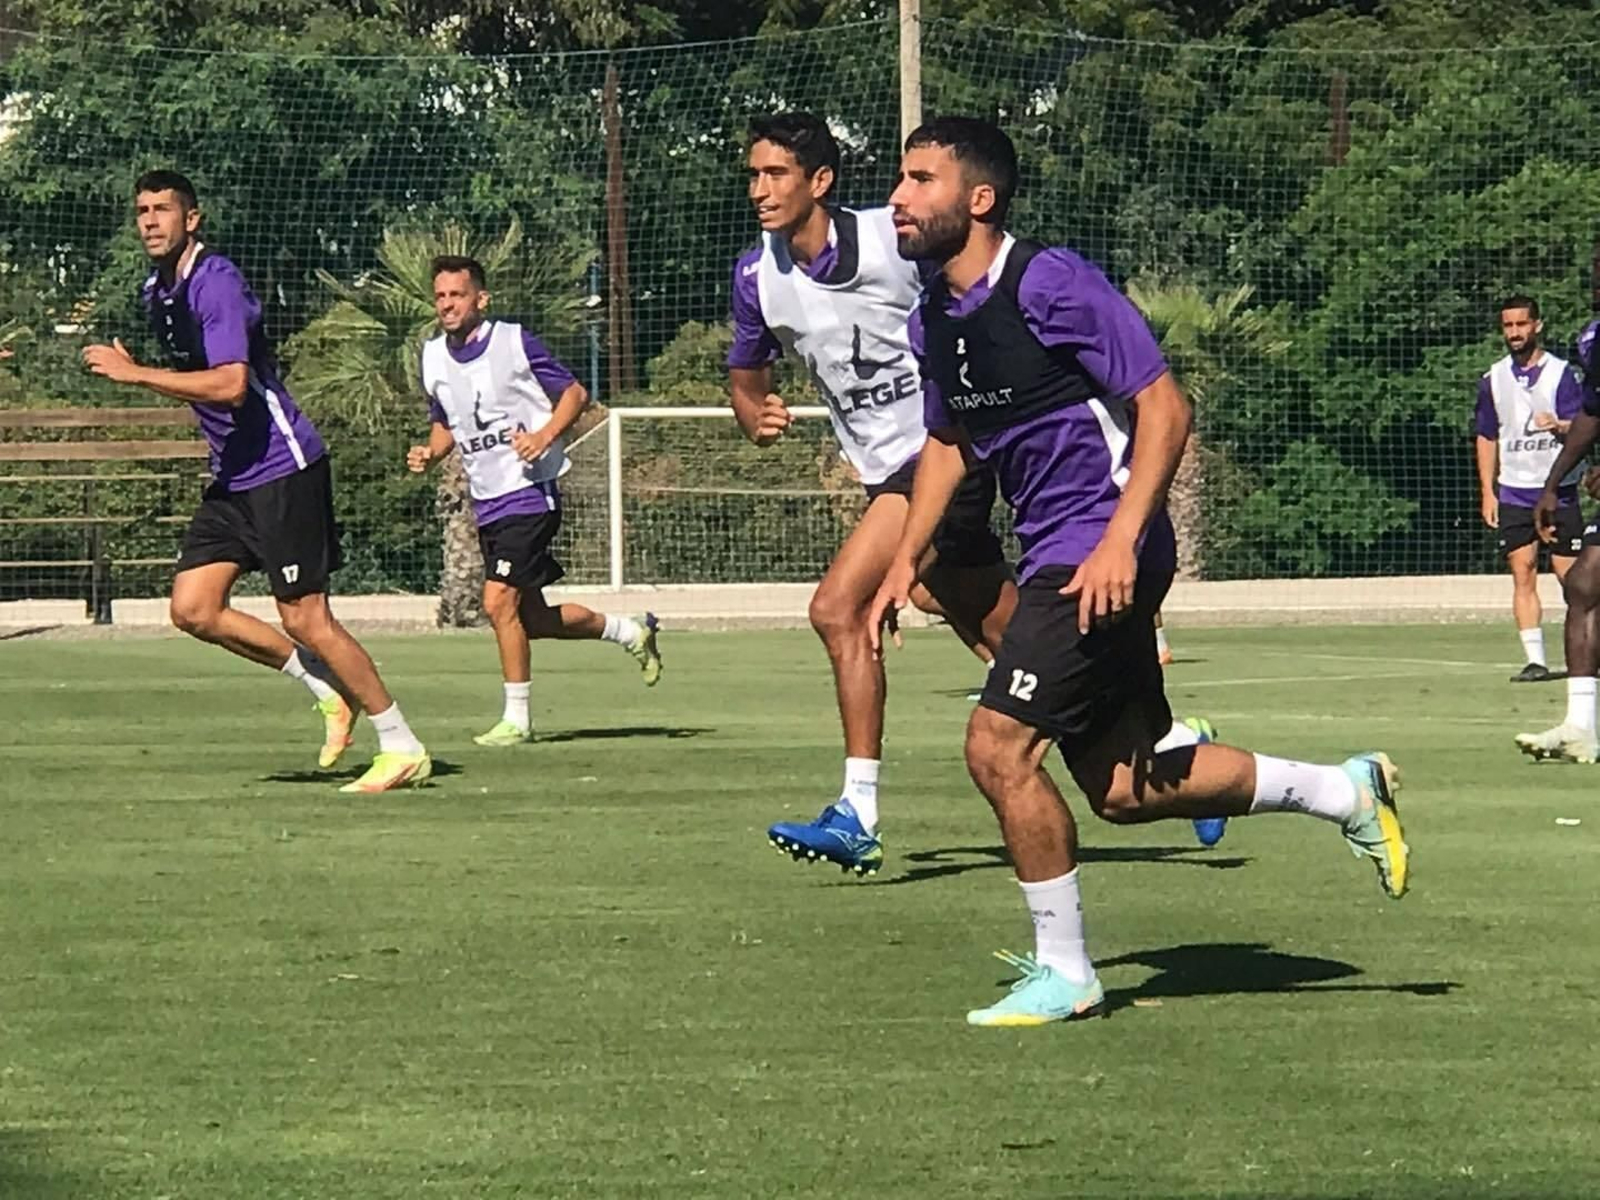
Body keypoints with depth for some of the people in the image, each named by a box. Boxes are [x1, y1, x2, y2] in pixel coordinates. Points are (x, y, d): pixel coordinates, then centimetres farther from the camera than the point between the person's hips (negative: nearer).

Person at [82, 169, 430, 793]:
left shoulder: (216, 282, -17)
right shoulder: (157, 291, 12)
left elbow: (230, 385, -29)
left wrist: (136, 374, -27)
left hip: (282, 467, -9)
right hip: (232, 477, 9)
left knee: (305, 620, -8)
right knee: (193, 608, 2)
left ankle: (403, 748, 3)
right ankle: (327, 689, 15)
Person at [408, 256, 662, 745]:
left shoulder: (515, 342, -9)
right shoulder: (433, 356, 8)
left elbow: (575, 393, -2)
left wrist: (545, 436, -18)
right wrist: (429, 452, 2)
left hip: (529, 492, -7)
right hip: (486, 501, 7)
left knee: (499, 601, -17)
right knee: (533, 619, 11)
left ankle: (516, 718, -7)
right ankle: (629, 630, 35)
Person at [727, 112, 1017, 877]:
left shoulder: (897, 240, -13)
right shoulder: (757, 277, 3)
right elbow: (746, 377, 16)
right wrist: (756, 417, -7)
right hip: (886, 472, 7)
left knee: (838, 607, -21)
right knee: (1009, 642, 11)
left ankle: (858, 816, -18)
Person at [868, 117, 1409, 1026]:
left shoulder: (1050, 284, -16)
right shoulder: (934, 321, 9)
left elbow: (1165, 407, -17)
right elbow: (948, 441, 26)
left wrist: (1119, 541, -25)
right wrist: (907, 558, 15)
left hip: (1102, 556, -9)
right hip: (1051, 556, 9)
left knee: (999, 746, -15)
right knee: (1122, 788, 10)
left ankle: (1063, 972, -1)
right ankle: (1346, 791, 26)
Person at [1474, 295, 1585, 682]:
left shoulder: (1561, 373, -2)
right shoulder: (1493, 380, 9)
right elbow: (1487, 438, 15)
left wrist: (1560, 425, -31)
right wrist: (1487, 491, 8)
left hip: (1558, 491, -3)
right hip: (1513, 493, 3)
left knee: (1572, 577, -3)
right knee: (1523, 575, -5)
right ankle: (1535, 660, -6)